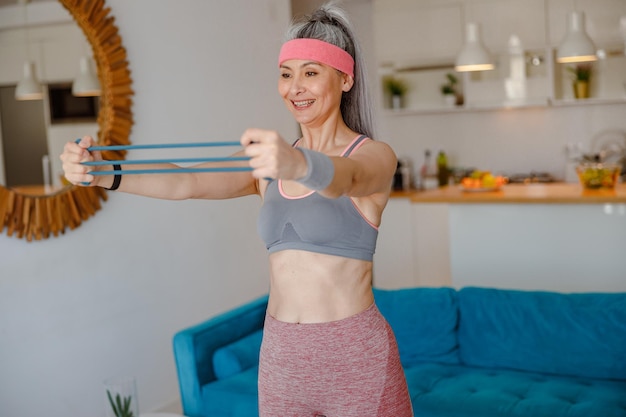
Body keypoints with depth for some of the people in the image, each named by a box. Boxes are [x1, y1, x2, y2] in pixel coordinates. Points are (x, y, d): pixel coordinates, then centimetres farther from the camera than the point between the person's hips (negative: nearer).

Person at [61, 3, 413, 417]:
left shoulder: (374, 155, -6)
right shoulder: (267, 162, 8)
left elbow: (343, 179, -30)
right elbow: (186, 182, -9)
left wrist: (299, 164, -52)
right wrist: (105, 176, -25)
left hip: (352, 354, -4)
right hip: (279, 352, 5)